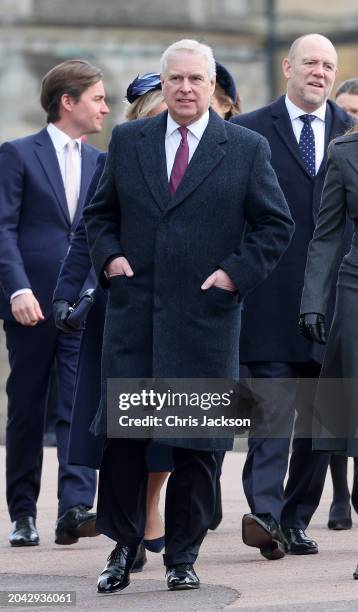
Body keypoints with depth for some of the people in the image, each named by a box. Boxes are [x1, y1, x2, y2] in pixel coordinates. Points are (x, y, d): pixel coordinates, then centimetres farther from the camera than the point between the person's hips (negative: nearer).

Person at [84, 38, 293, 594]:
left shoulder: (246, 148, 3)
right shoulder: (128, 141, 9)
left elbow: (277, 224, 5)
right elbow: (99, 212, 17)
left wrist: (237, 273, -6)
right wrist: (109, 257, 0)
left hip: (205, 315, -1)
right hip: (133, 312, 1)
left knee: (197, 445, 3)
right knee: (122, 432, -2)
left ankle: (183, 557, 13)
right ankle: (124, 546, 11)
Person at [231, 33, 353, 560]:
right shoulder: (249, 132, 3)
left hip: (334, 296, 3)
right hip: (270, 298, -3)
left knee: (321, 414, 6)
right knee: (273, 408, -13)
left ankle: (295, 520, 14)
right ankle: (265, 512, -21)